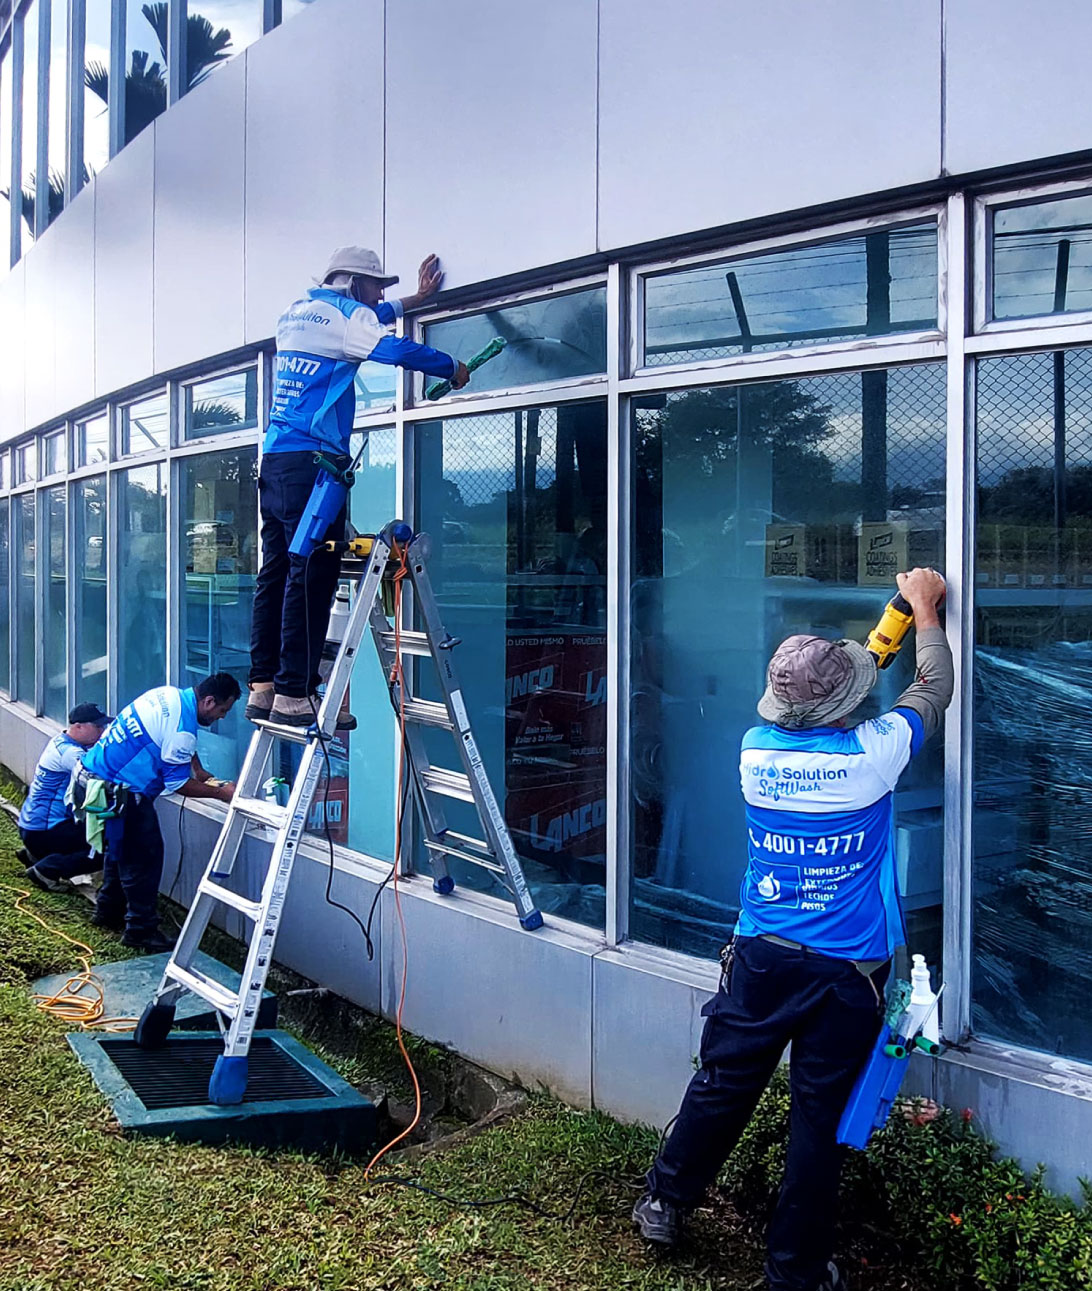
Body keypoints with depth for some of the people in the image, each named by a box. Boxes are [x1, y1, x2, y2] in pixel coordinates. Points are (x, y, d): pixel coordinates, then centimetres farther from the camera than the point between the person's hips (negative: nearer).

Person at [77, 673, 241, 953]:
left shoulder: (169, 694, 5)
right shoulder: (182, 728, -24)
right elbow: (177, 784, -15)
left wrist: (199, 771, 20)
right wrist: (220, 793, -6)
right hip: (114, 792, -10)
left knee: (120, 848, 24)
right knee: (144, 856, -2)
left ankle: (108, 912, 38)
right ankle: (140, 930, 5)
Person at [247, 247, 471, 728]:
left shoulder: (297, 312, 24)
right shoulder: (342, 314, -1)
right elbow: (396, 349, -13)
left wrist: (414, 300, 48)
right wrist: (453, 368, 2)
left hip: (275, 459, 9)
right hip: (314, 459, -9)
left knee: (277, 571, 7)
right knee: (312, 576, -11)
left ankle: (262, 688, 7)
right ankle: (293, 694, -13)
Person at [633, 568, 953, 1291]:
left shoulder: (756, 750, -6)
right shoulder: (871, 755, -16)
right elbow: (935, 690, 3)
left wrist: (876, 643, 25)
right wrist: (925, 612, 18)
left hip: (763, 959, 3)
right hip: (848, 973, -3)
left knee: (722, 1087, 17)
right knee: (821, 1117, 8)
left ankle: (664, 1205, 33)